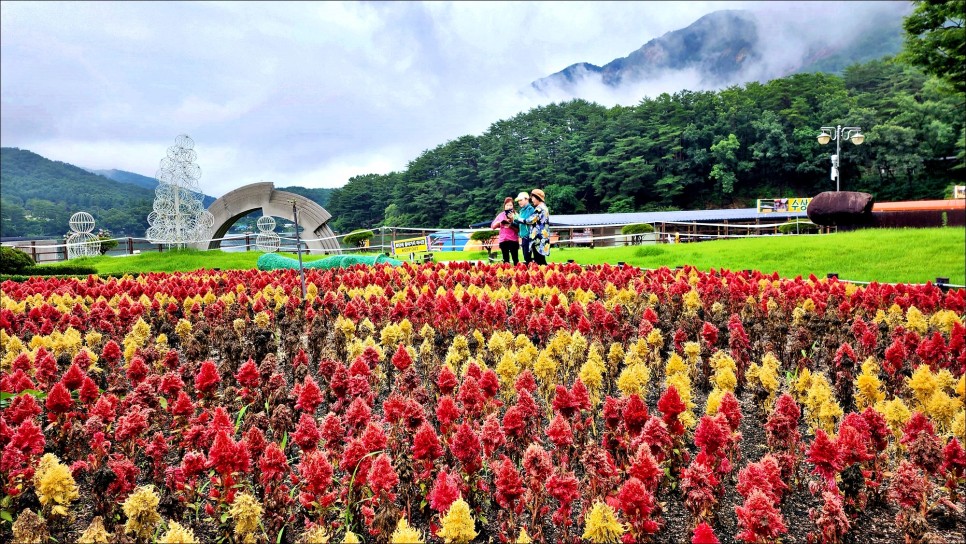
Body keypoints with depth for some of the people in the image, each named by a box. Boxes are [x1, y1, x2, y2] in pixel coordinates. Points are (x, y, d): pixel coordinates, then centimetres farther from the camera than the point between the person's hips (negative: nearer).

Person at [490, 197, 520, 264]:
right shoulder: (501, 215, 8)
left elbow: (518, 229, -6)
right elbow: (493, 226, 7)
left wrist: (511, 225, -22)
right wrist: (500, 221, -8)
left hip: (513, 240, -3)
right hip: (503, 240, 3)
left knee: (515, 259, -1)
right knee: (505, 259, 8)